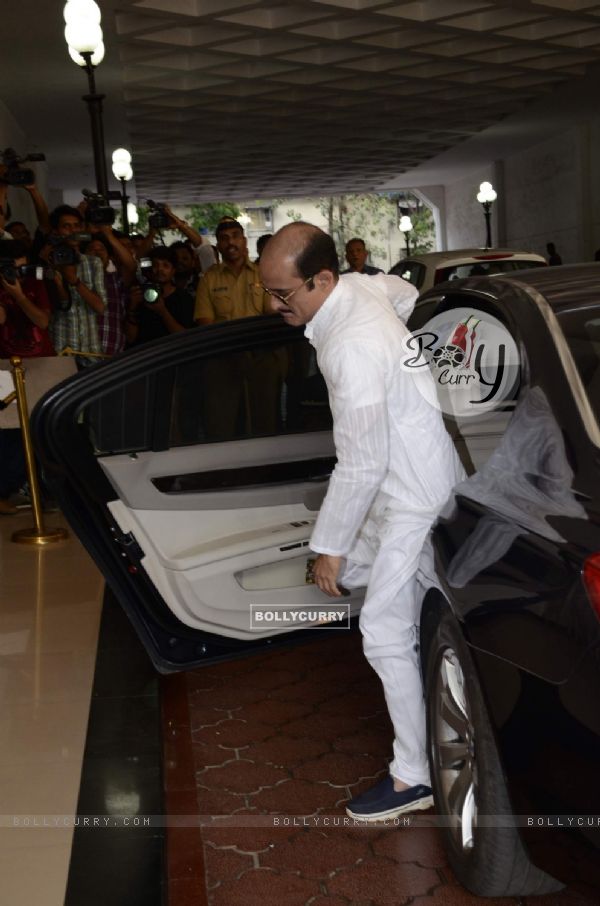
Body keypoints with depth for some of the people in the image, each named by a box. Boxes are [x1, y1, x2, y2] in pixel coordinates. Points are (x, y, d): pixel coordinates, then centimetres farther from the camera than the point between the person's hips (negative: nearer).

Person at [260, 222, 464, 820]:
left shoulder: (352, 349, -30)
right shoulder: (361, 285, -2)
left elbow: (361, 466, -26)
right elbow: (408, 295, 22)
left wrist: (329, 546, -16)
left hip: (416, 496, -10)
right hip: (399, 477, 10)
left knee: (386, 634, -4)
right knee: (353, 571, 21)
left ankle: (414, 777, 10)